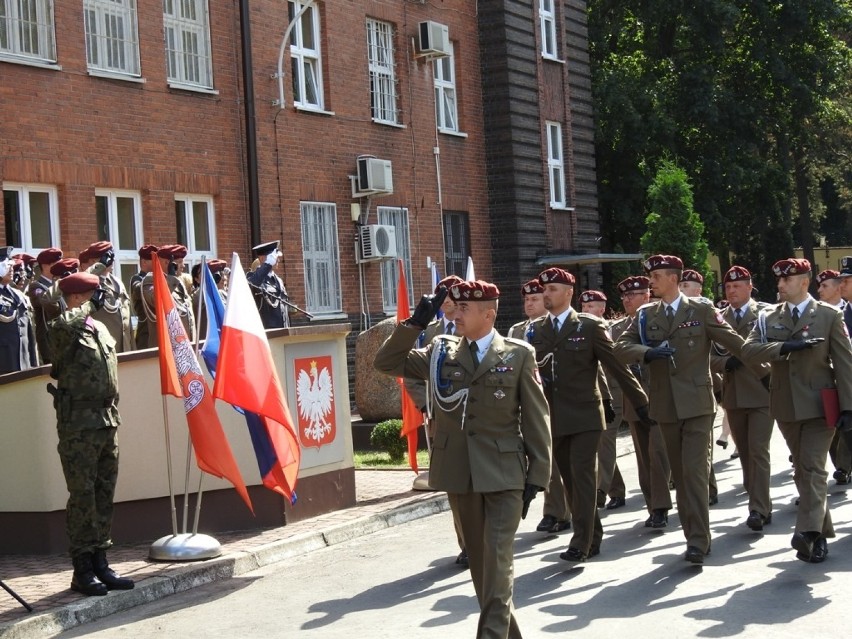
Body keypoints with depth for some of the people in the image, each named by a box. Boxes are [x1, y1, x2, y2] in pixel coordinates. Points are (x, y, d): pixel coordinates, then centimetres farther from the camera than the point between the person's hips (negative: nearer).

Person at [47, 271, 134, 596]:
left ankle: (100, 563, 17)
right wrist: (88, 304, -17)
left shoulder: (100, 329, 16)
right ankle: (82, 569, 1)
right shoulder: (62, 330, -8)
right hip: (78, 425, -8)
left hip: (107, 423, 8)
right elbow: (67, 325, -35)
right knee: (82, 497, -5)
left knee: (104, 496, 10)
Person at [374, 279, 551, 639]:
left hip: (504, 473, -4)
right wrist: (415, 323, -5)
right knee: (478, 559, 11)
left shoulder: (519, 354, 0)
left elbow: (536, 419, -1)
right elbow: (386, 363, 5)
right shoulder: (441, 352, 9)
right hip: (458, 473, 4)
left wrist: (537, 475, -5)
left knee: (497, 559, -11)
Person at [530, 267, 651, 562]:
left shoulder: (590, 326, -3)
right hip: (552, 418, 4)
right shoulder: (536, 330, 8)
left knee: (582, 477, -8)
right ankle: (592, 537, 21)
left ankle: (581, 543, -5)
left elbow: (617, 366, -2)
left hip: (584, 415, -4)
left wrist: (641, 401, -1)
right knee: (570, 480, 9)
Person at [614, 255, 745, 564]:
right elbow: (621, 346, -1)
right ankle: (693, 533, 19)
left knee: (695, 471, -11)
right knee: (679, 473, 10)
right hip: (666, 406, 4)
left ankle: (698, 539, -8)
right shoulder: (646, 314, 8)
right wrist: (647, 352, -19)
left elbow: (734, 341, -1)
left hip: (697, 403, -4)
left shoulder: (701, 309, -2)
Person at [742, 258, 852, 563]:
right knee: (801, 469, 10)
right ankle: (822, 530, 22)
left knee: (813, 468, -12)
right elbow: (748, 349, -8)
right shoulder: (769, 318, 7)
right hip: (786, 406, 4)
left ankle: (809, 532, -19)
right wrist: (786, 346, -23)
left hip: (819, 404, -4)